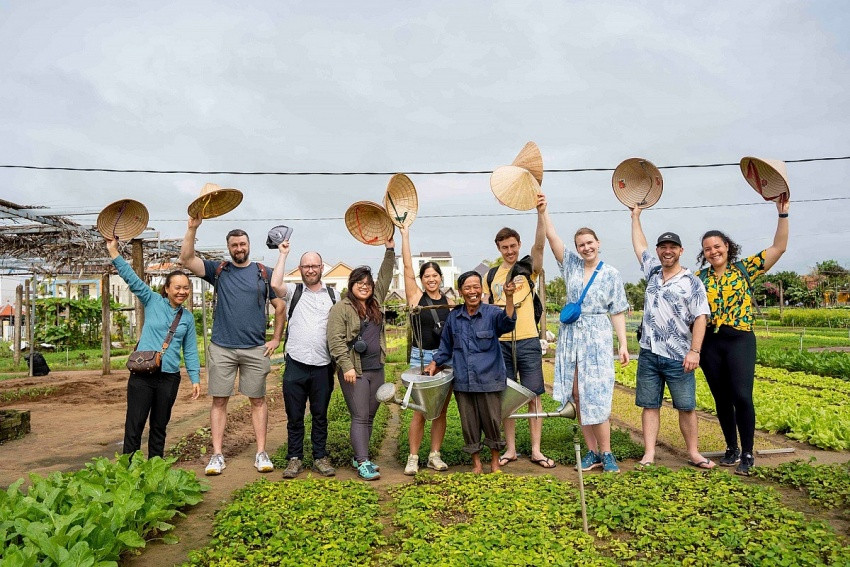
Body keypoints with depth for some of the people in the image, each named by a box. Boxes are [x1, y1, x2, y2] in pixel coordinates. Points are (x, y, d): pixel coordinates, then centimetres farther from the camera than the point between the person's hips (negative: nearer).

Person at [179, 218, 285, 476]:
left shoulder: (264, 273, 6)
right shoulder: (218, 270, 8)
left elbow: (280, 306, 8)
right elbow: (186, 259, -5)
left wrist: (276, 338, 3)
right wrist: (192, 228, -14)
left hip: (255, 349, 0)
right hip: (221, 348, 1)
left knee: (258, 399, 5)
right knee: (219, 400, 3)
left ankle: (261, 453, 11)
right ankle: (217, 455, 10)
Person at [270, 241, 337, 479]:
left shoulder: (333, 295, 11)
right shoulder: (293, 291, 6)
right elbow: (275, 284, -16)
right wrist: (283, 254, -5)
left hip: (323, 366, 1)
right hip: (296, 364, -1)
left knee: (320, 415, 11)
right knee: (294, 416, 7)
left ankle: (320, 457, 22)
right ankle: (294, 458, 19)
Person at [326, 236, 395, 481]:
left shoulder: (376, 303, 13)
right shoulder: (341, 308, -6)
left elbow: (384, 278, 19)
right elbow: (335, 339, -12)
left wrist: (390, 249, 15)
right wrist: (347, 366, -19)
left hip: (377, 369, 7)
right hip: (354, 371, -6)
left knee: (370, 417, 11)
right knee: (360, 417, -6)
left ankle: (359, 456, 22)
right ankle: (363, 463, -4)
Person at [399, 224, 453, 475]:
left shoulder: (450, 303, 7)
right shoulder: (416, 296, 1)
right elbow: (407, 267, -6)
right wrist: (405, 235, -5)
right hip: (422, 358, -3)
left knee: (441, 411, 8)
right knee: (420, 412, -3)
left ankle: (435, 455, 20)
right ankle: (413, 458, 8)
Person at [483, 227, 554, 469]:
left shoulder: (528, 269, 2)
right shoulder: (491, 275, 11)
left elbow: (540, 244, -16)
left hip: (527, 341, -2)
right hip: (500, 342, 3)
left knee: (533, 395, 2)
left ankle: (536, 450, 12)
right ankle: (510, 449, 19)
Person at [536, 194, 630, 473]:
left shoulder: (611, 274, 2)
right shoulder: (571, 265, 7)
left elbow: (617, 313, 3)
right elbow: (551, 235, -3)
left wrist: (623, 344, -4)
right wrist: (542, 211, -16)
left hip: (597, 338, -3)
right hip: (571, 337, 3)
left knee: (596, 397, -6)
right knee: (577, 397, 4)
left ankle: (606, 453, 7)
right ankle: (592, 452, 15)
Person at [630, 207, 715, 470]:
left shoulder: (692, 282, -2)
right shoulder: (653, 272, 11)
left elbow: (700, 318, -8)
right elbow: (640, 246, 24)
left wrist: (694, 351, -17)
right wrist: (635, 216, 30)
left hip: (678, 357, -4)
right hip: (649, 353, 4)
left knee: (686, 406, 4)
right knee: (649, 405, 5)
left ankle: (693, 453, 17)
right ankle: (649, 453, 9)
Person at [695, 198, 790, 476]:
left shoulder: (745, 268, 4)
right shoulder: (699, 277, 8)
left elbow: (778, 247, 1)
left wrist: (782, 214, -5)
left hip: (740, 340, -2)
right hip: (710, 343, 3)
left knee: (741, 396, -11)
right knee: (722, 398, 9)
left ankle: (747, 454, 2)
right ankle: (732, 449, 23)